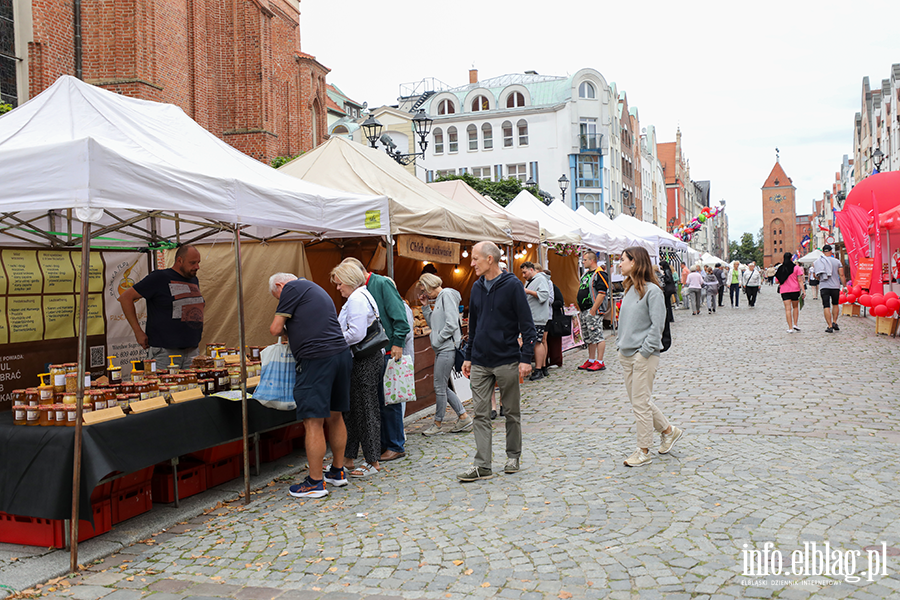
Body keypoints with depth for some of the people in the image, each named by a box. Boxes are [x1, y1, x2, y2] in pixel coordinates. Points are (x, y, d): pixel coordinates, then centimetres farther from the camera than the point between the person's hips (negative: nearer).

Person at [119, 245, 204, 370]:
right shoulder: (160, 278, -5)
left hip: (192, 351, 6)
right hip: (165, 352, -6)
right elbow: (126, 297, -5)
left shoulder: (194, 280, 15)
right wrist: (138, 331, -8)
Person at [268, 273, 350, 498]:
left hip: (317, 359, -9)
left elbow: (275, 329, -1)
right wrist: (292, 329, 29)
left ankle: (315, 482, 2)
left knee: (314, 422, -3)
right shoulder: (317, 290, 27)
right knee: (334, 416, 17)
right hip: (342, 354, 9)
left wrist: (284, 328, 19)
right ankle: (338, 472, 28)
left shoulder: (292, 288, 1)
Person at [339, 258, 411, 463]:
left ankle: (396, 446, 8)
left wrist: (397, 343, -18)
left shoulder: (382, 284, -8)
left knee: (389, 400, -2)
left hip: (388, 351, -8)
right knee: (377, 400, 11)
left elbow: (399, 315, -14)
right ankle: (384, 443, 21)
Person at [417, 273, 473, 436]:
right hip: (442, 349, 10)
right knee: (442, 387, 12)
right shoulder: (439, 298, 18)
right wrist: (425, 306, 13)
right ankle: (464, 418, 18)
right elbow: (433, 323, 23)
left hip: (447, 348, -10)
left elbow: (452, 324, -20)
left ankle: (437, 424, 11)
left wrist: (436, 339, -11)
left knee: (440, 387, -1)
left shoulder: (447, 295, -11)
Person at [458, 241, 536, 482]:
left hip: (507, 361, -5)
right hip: (480, 363, 5)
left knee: (512, 413, 9)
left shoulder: (512, 285, -8)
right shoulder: (477, 287, 10)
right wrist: (468, 356, 16)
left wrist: (526, 358, -13)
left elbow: (527, 325, -8)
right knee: (481, 414, 1)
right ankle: (482, 465, 3)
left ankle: (513, 457, 24)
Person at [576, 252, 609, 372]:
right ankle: (591, 360, 22)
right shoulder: (586, 273, 18)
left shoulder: (600, 274, -12)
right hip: (584, 311, 10)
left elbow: (602, 294, -19)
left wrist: (593, 310, -22)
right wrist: (580, 307, 17)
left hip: (593, 311, -10)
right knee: (588, 337, 14)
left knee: (597, 336, -7)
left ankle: (600, 362, -5)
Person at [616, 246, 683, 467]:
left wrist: (644, 351, -17)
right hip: (626, 354, 8)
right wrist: (621, 341, 9)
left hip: (644, 356, -8)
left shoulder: (652, 290, -13)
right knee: (638, 400, 15)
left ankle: (644, 452, 10)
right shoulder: (629, 290, 11)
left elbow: (657, 324, -15)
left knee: (641, 403, -2)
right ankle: (669, 431, 33)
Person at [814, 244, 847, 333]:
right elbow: (842, 275, -2)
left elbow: (816, 276, 9)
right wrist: (844, 286, 4)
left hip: (824, 287, 0)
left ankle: (830, 326, -5)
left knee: (826, 307, -1)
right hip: (835, 286, 0)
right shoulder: (836, 261, 1)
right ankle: (834, 322, 16)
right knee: (835, 304, 21)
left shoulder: (817, 262, 3)